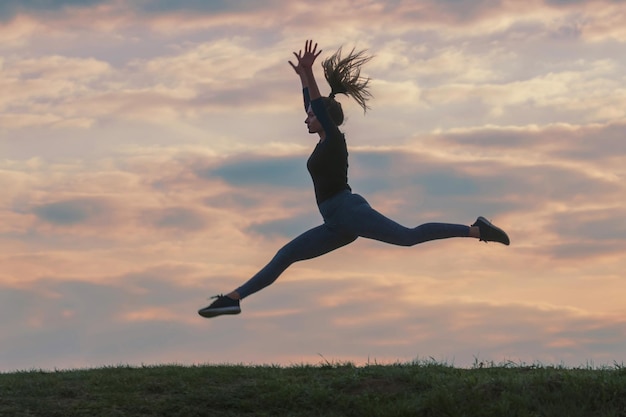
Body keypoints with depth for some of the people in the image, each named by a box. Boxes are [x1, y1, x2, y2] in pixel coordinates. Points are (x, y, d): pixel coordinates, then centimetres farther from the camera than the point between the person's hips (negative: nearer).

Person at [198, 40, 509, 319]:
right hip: (337, 223, 9)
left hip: (350, 211, -9)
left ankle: (476, 229, -19)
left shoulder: (335, 139, -4)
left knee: (409, 236, -20)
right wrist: (302, 77, 31)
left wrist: (309, 73, -21)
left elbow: (320, 106, -17)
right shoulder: (325, 142, 18)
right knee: (284, 256, 6)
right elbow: (312, 104, 30)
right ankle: (233, 299, 5)